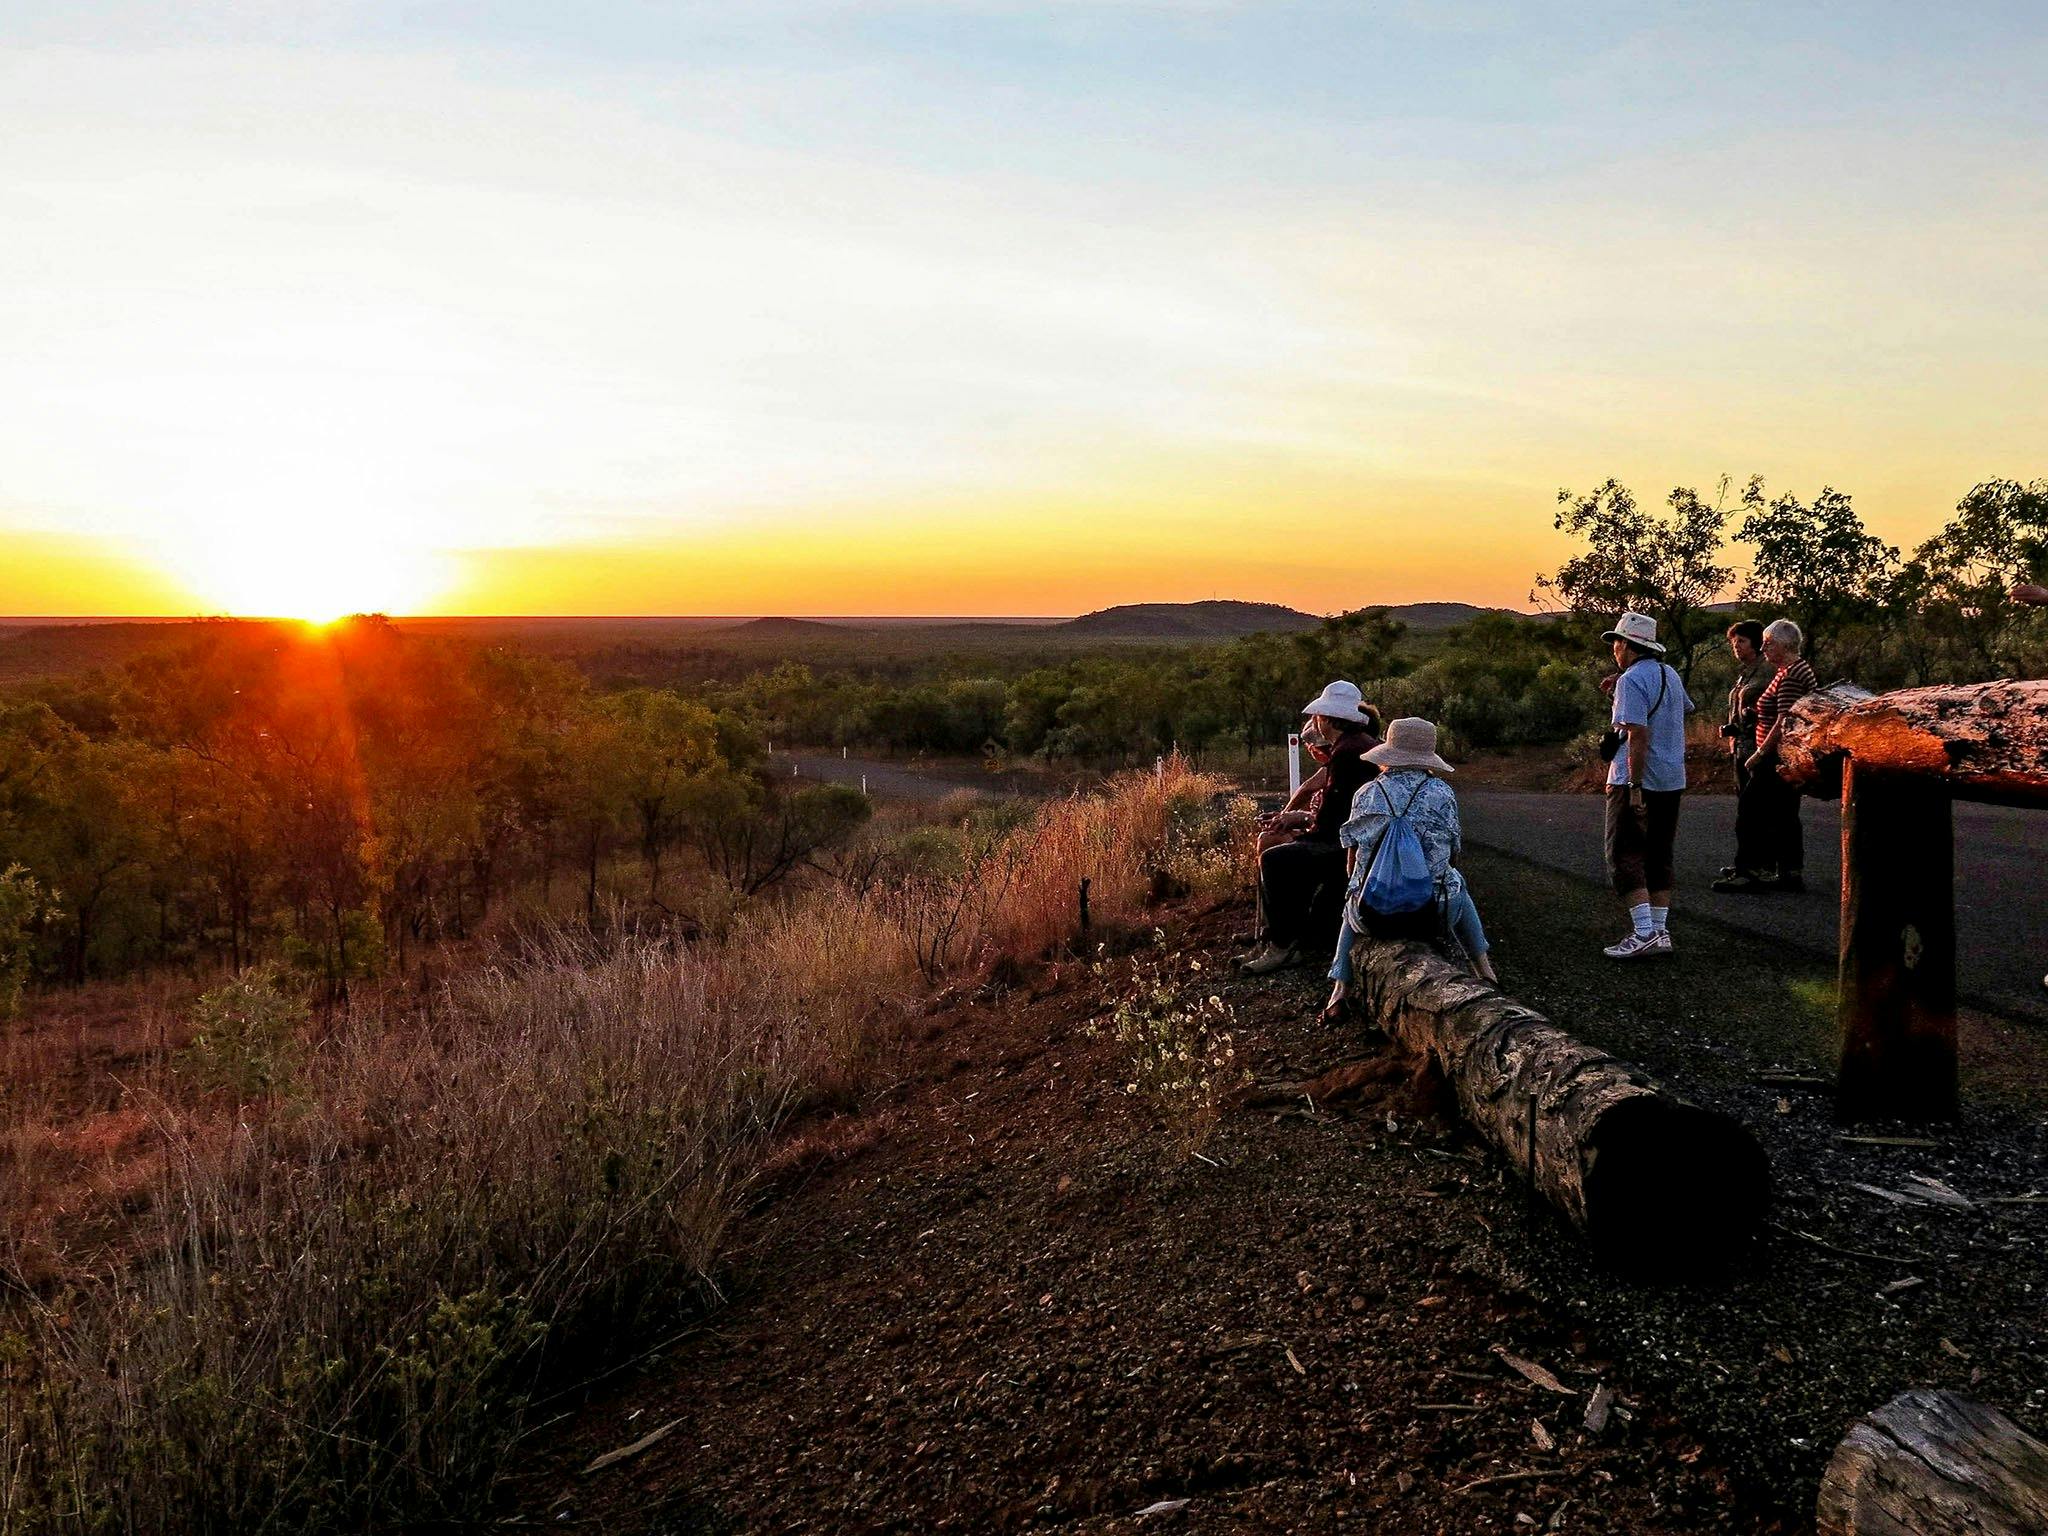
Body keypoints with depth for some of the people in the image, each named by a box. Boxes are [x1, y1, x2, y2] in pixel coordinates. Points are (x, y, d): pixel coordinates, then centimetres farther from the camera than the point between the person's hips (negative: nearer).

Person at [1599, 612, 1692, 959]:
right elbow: (1685, 709, 33)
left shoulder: (1632, 680, -15)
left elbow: (1638, 735, -23)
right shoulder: (1671, 675, 12)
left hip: (1637, 783, -8)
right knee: (1659, 858, 13)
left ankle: (1644, 933, -12)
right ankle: (1659, 931, 15)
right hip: (1672, 781, 8)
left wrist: (1634, 786, -24)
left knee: (1625, 856, -4)